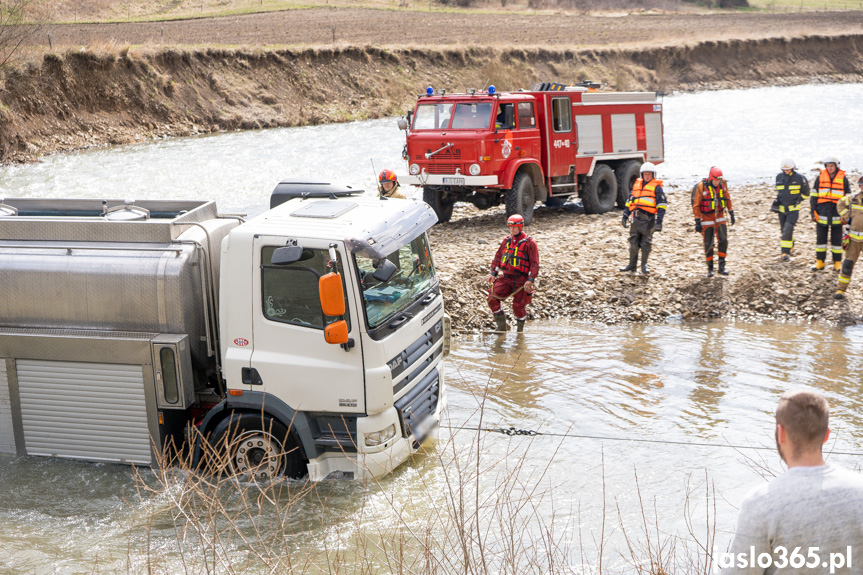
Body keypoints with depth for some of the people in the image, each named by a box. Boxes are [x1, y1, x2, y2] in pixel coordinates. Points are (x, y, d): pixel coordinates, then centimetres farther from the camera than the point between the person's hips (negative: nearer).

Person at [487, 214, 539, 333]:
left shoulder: (529, 243, -6)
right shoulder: (507, 240, 10)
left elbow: (535, 263, -8)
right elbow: (498, 257, 18)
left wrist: (530, 280, -18)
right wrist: (493, 273, 8)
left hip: (521, 280, -5)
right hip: (505, 277, 5)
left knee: (518, 306, -3)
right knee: (492, 299, -11)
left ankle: (520, 330, 23)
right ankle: (501, 327, 2)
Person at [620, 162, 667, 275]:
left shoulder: (656, 187, 0)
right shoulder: (637, 184, 16)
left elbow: (662, 204, -4)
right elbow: (629, 201, 21)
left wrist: (659, 221, -11)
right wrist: (625, 216, 14)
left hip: (649, 219, -4)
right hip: (637, 218, 4)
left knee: (646, 243, 0)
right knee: (633, 242, 7)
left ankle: (644, 265, 11)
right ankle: (632, 265, 17)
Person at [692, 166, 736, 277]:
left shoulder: (723, 184, -3)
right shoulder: (701, 186, -15)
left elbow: (727, 198, 13)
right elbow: (696, 205, -10)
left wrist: (731, 213, 12)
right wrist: (697, 222, -12)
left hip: (720, 217, 3)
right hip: (707, 218, -3)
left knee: (723, 240, -8)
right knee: (708, 244, 0)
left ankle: (721, 267, 1)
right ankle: (710, 269, 14)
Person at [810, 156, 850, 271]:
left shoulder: (843, 178, 1)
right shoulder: (820, 177, 4)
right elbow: (813, 195, 7)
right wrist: (813, 212, 1)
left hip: (837, 214, -1)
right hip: (822, 213, 1)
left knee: (837, 239, 4)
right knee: (820, 238, 5)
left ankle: (837, 263, 13)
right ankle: (820, 262, 13)